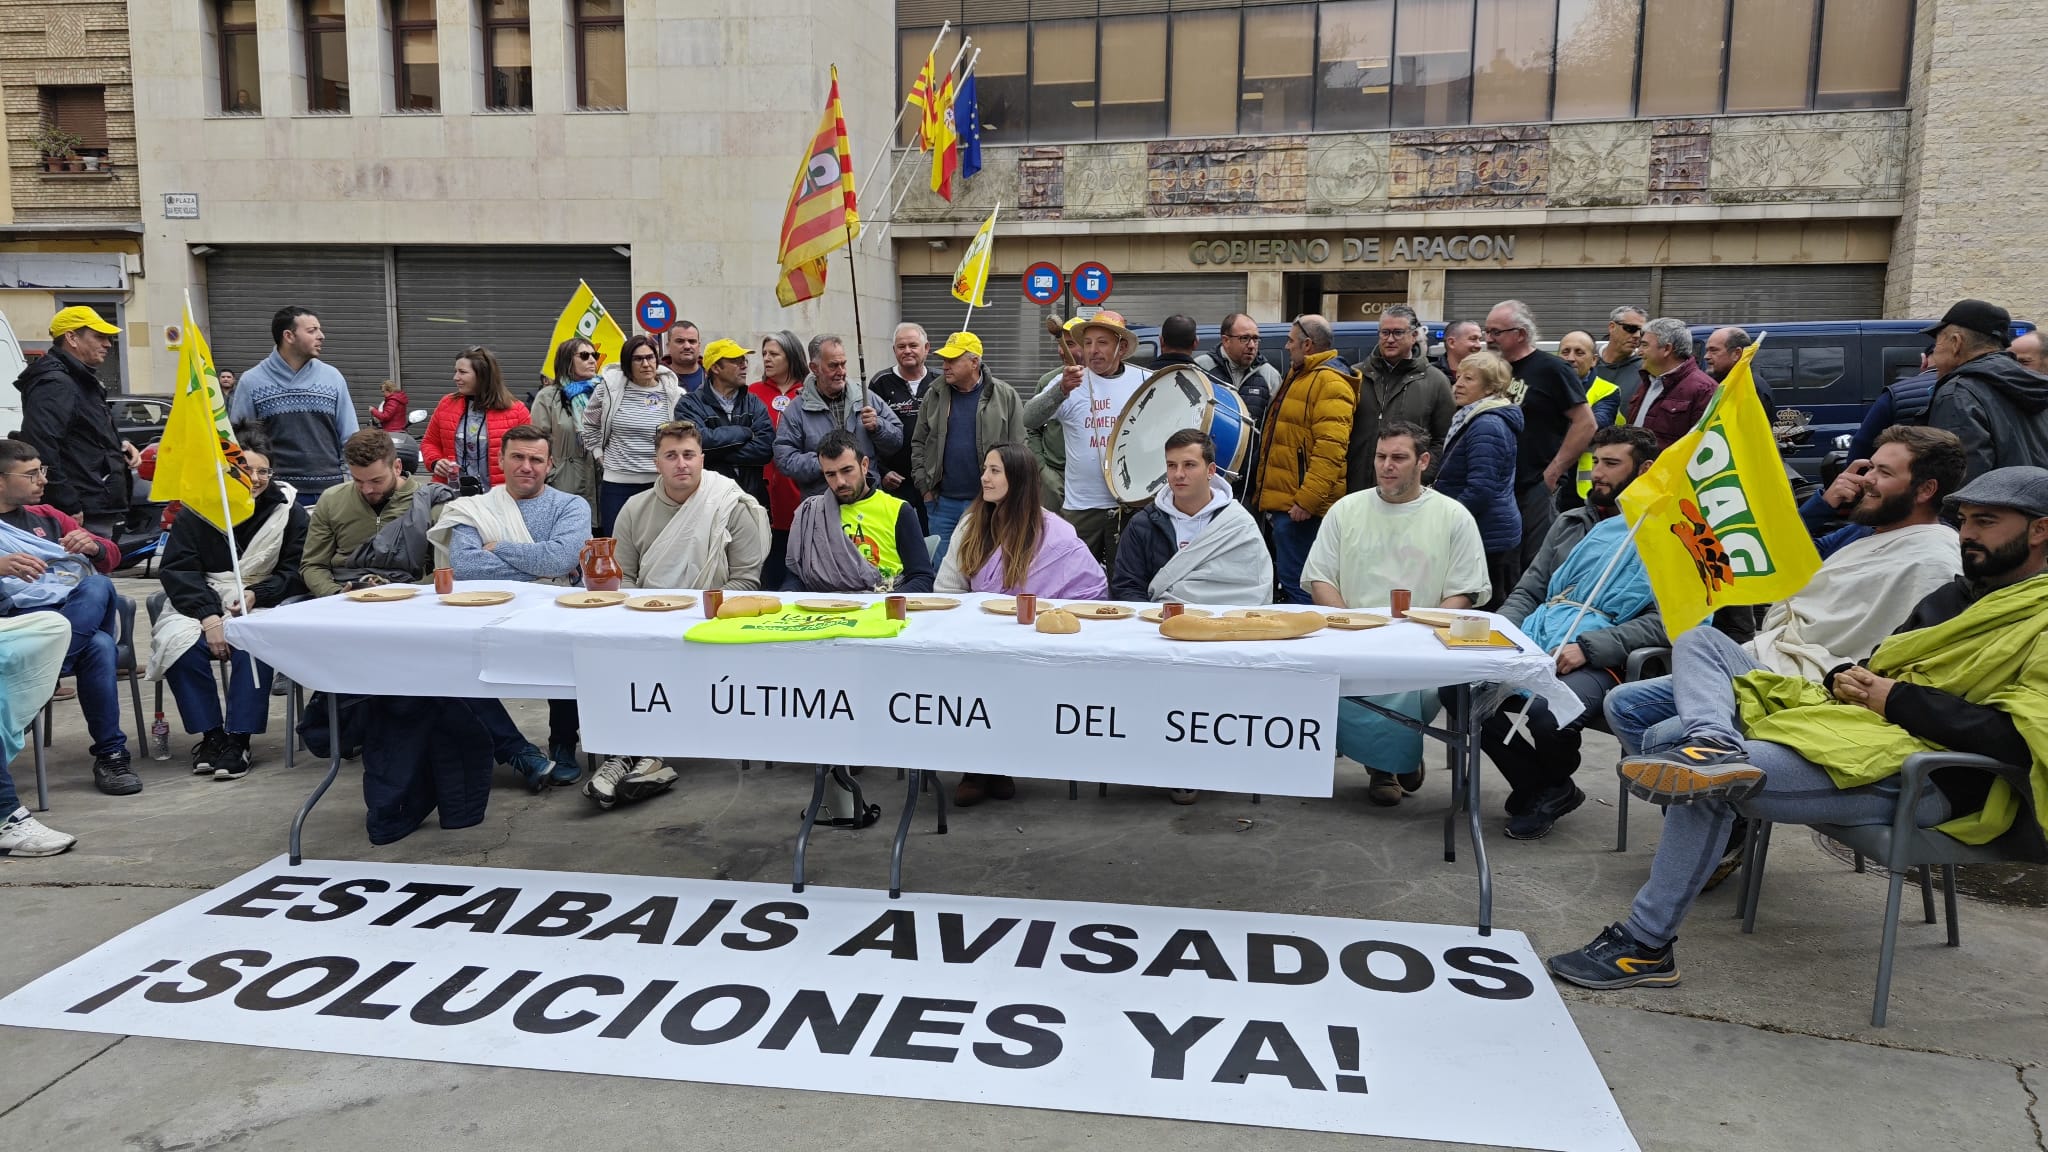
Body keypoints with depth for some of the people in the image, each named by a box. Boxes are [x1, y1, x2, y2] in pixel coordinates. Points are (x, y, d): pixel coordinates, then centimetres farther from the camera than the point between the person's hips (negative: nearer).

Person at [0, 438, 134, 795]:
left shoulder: (46, 516, 26)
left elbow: (111, 558, 26)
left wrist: (92, 545, 0)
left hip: (85, 606, 4)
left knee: (97, 585, -35)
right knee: (97, 646, -36)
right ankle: (111, 753, -32)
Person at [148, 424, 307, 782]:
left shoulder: (289, 512, 4)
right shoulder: (196, 510, 6)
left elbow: (296, 572, 2)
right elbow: (176, 569, 0)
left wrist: (256, 595, -16)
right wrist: (208, 616, -16)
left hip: (260, 602, -1)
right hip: (201, 601, 2)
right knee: (180, 641, -29)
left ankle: (238, 739, -23)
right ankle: (210, 734, -13)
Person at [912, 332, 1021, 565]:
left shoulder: (1005, 396, -2)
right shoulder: (933, 396, 7)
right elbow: (918, 444, 12)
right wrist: (924, 486, 4)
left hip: (987, 502, -3)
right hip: (942, 502, 3)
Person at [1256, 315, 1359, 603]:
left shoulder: (1330, 383, -12)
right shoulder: (1300, 376, 22)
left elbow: (1330, 449, -23)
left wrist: (1307, 500, -26)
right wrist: (1266, 495, 24)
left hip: (1299, 507, -11)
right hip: (1284, 502, 11)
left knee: (1295, 584, -10)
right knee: (1286, 578, 14)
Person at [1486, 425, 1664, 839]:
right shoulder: (1572, 524, 25)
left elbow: (1662, 621, -6)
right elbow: (1527, 592, 24)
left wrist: (1587, 647, -18)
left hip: (1597, 661, -6)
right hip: (1532, 642, 6)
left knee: (1546, 711, -36)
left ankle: (1556, 785, 4)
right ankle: (1538, 790, 0)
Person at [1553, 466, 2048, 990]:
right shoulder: (1954, 594, 23)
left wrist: (1897, 698, -12)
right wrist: (1847, 677, 7)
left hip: (1926, 779, -9)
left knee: (1709, 779, -30)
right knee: (1698, 640, -1)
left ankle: (1645, 944, -24)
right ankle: (1712, 744, -34)